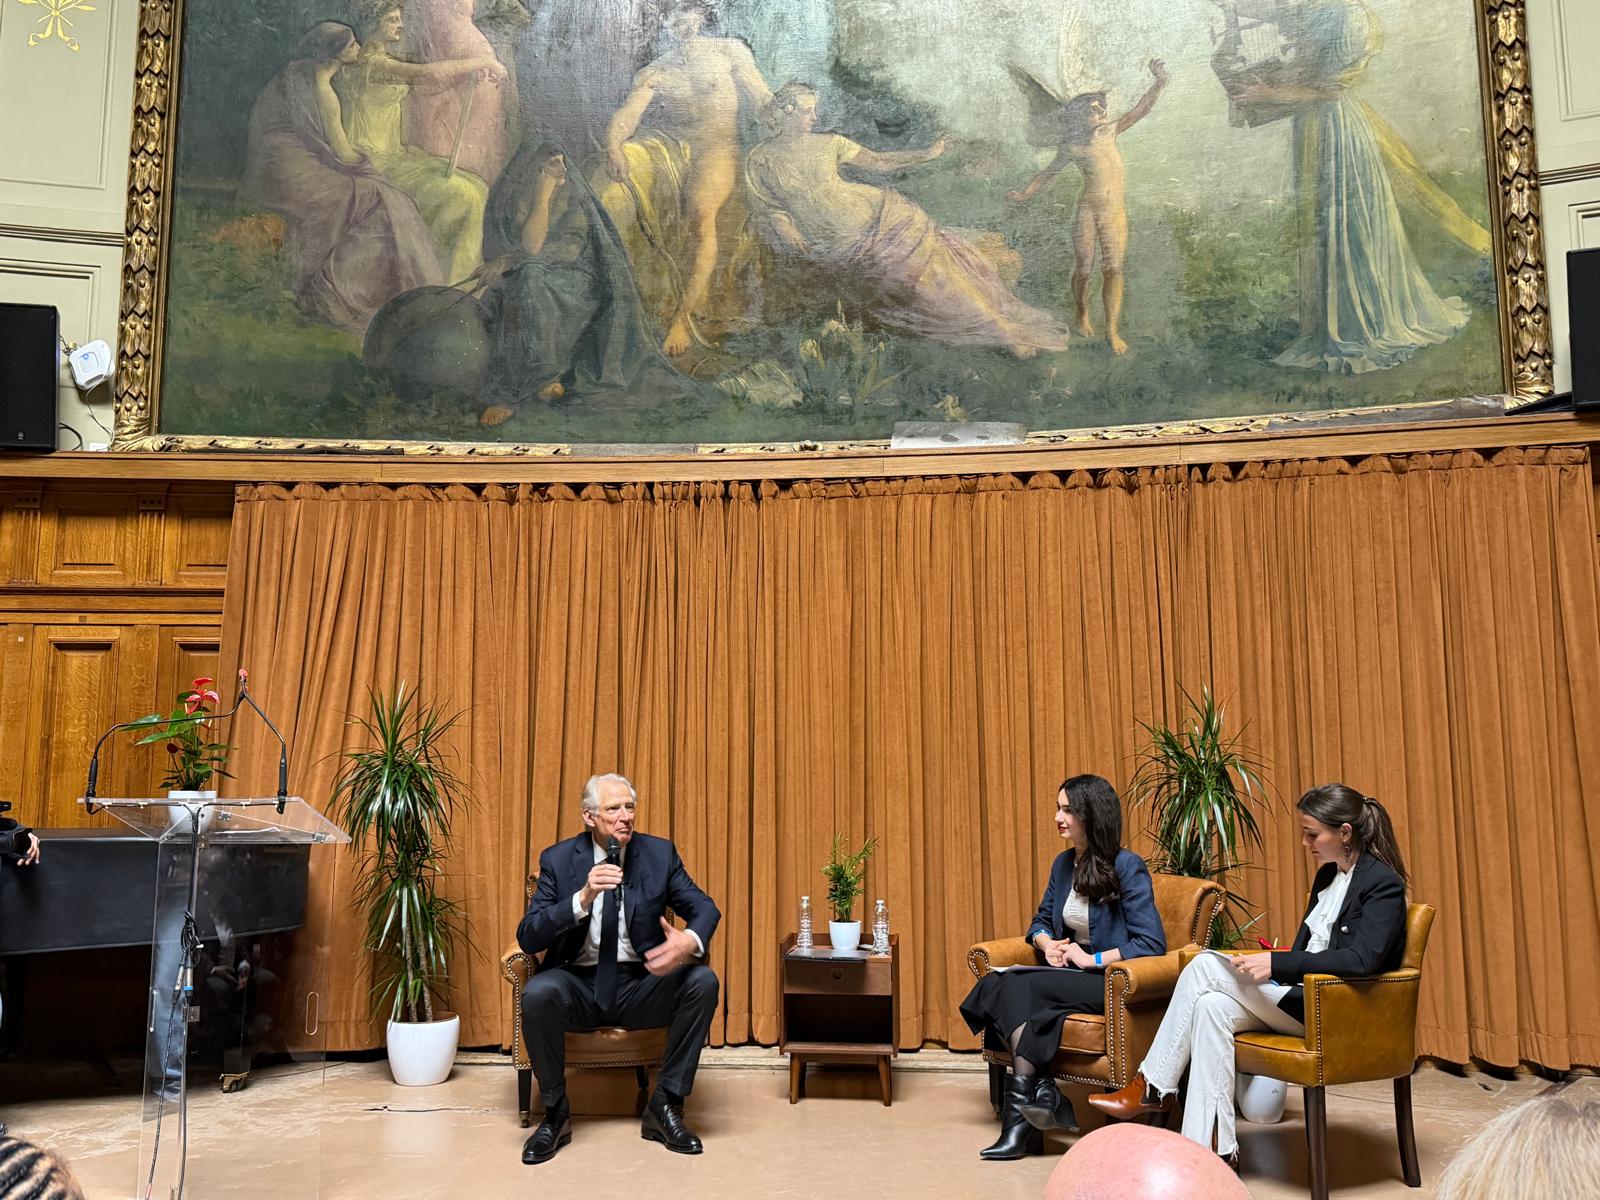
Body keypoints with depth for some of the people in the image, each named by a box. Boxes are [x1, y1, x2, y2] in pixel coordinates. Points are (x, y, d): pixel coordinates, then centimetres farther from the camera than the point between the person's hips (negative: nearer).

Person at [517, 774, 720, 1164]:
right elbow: (528, 937, -11)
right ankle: (555, 1113, -9)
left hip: (641, 985, 1)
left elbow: (705, 908, -2)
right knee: (537, 993, -32)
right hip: (579, 984, -1)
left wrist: (690, 941, -28)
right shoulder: (558, 859, -3)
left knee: (703, 980, -25)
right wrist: (583, 898, -28)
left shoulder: (660, 853, 1)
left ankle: (664, 1106, -10)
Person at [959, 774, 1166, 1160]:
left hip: (1112, 982, -7)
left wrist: (1093, 959, -16)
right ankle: (1040, 1091, -28)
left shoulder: (1127, 867, -10)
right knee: (998, 983, -23)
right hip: (1071, 975, 7)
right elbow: (1041, 921, 23)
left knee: (1017, 987, -28)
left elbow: (1152, 943, -15)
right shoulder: (1063, 864, 11)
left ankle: (1021, 1103, -19)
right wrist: (1048, 945, 0)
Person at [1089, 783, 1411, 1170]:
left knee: (1206, 965, -20)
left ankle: (1151, 1089, -11)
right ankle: (1215, 1148, -18)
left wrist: (1277, 964, -26)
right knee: (1212, 1005, -21)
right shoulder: (1327, 876, 15)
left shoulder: (1383, 883, -11)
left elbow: (1362, 960, -24)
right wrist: (1268, 964, -1)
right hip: (1301, 995, 8)